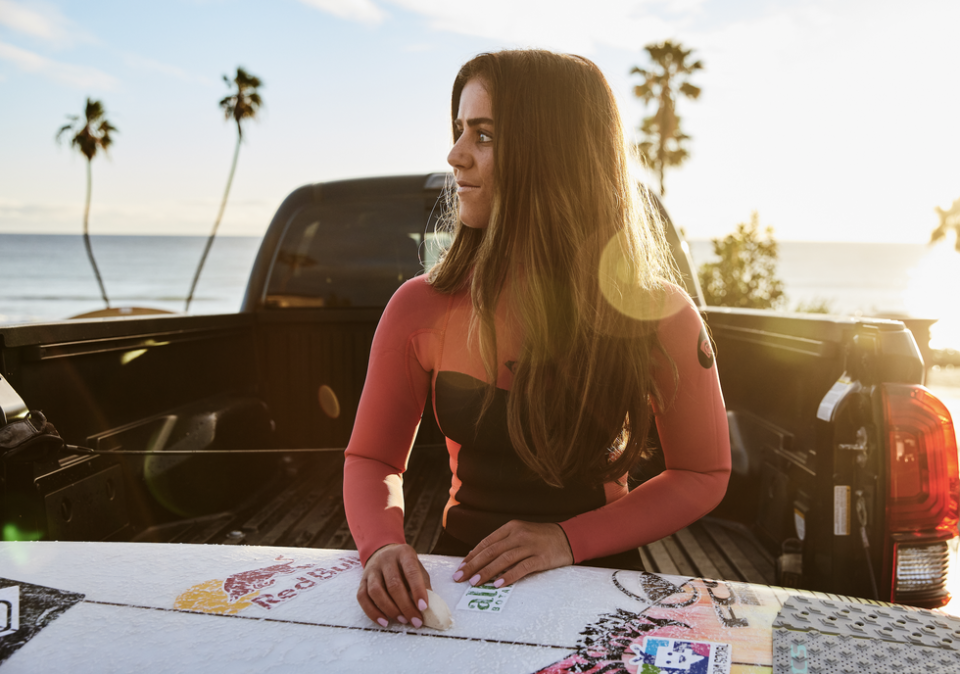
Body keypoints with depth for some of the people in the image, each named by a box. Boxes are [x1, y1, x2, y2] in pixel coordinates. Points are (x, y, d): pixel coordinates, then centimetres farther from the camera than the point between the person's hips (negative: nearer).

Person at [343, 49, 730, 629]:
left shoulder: (657, 314, -11)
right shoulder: (424, 309, -7)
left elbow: (704, 475, -1)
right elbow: (372, 459, 2)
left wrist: (569, 539, -14)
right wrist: (384, 545, -20)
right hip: (463, 578, 1)